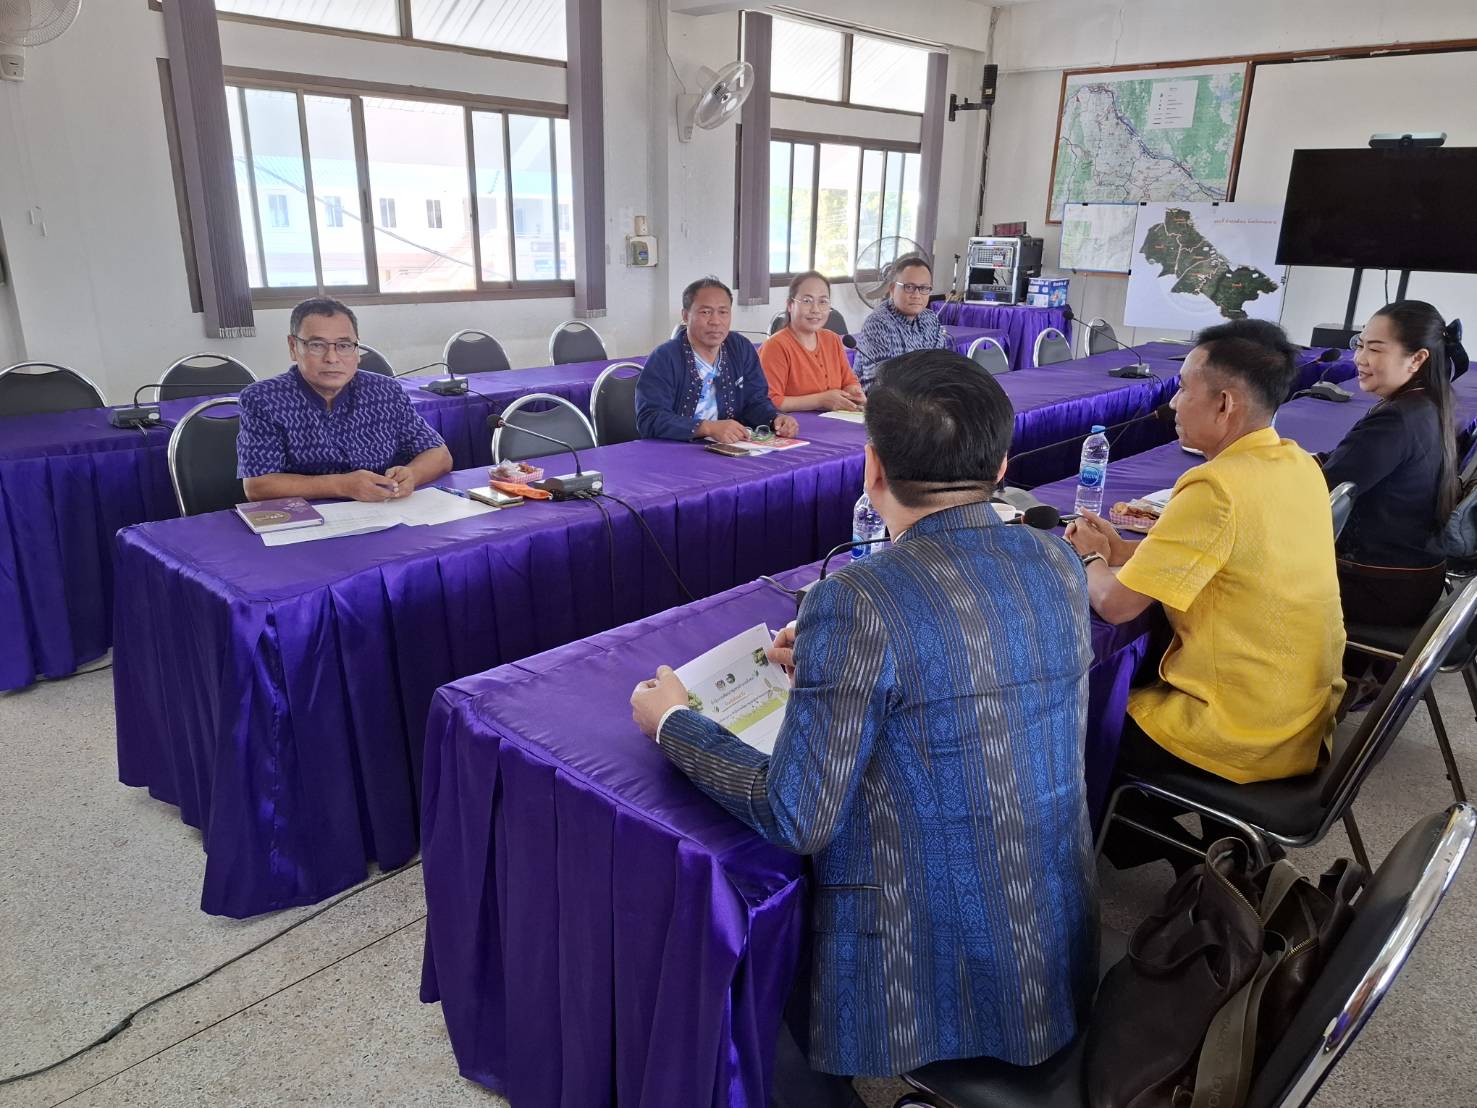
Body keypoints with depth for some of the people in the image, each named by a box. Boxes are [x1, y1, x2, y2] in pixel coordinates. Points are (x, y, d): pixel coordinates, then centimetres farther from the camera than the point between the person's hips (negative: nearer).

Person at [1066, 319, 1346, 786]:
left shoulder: (1216, 488, -27)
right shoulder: (1301, 465, 1)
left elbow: (1115, 604, -22)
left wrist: (1092, 559, 0)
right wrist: (1119, 549, 6)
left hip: (1244, 740, -8)